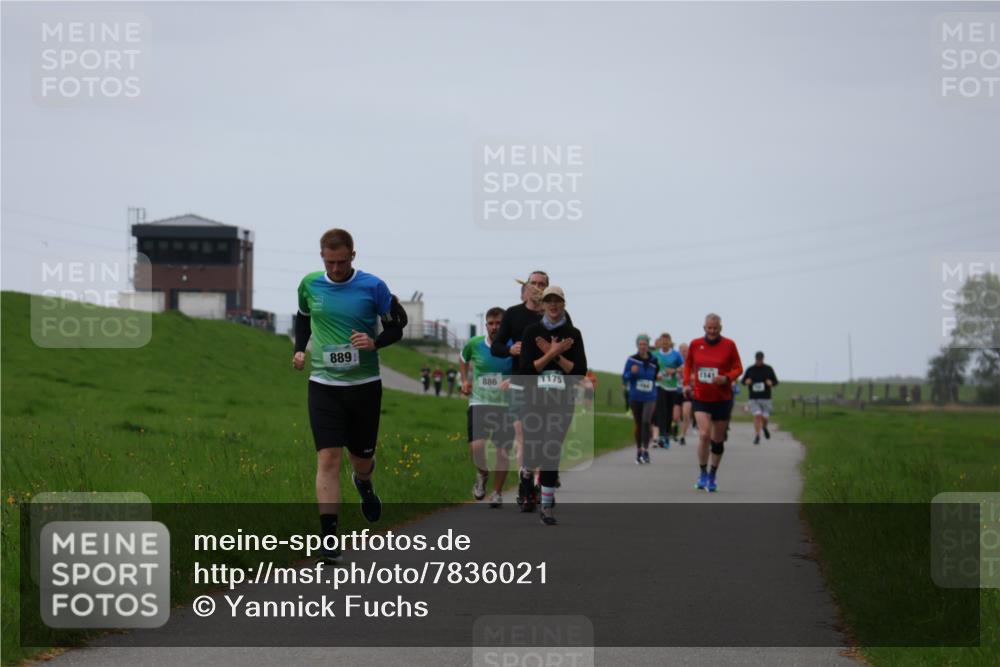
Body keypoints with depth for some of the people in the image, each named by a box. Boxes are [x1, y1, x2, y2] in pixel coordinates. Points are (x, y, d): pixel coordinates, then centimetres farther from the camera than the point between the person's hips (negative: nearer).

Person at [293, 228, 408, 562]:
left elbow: (396, 327, 2)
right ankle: (329, 536, -12)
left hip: (364, 384, 0)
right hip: (324, 384, 0)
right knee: (328, 459, -11)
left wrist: (374, 342, -17)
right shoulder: (310, 284, 1)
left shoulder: (373, 287, -6)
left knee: (362, 458, 13)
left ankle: (364, 483, 52)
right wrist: (299, 349, 7)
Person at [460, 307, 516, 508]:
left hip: (505, 406, 0)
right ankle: (482, 474, 16)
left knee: (503, 452, 1)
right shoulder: (475, 344, 1)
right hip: (479, 403, 0)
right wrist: (465, 379, 12)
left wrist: (513, 380, -17)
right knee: (476, 447, -17)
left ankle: (497, 493, 19)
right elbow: (463, 358, 23)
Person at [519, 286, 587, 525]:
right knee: (532, 454, -3)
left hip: (562, 400, 0)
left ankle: (547, 505, 0)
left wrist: (555, 354, -11)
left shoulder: (573, 334, 4)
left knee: (552, 452, -6)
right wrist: (552, 353, -14)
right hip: (535, 399, 0)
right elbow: (526, 368, -6)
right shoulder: (532, 331, 2)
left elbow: (580, 371, -2)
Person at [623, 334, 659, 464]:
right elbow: (624, 378, -3)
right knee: (638, 424, 7)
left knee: (646, 421, -18)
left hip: (649, 397, 0)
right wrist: (631, 372, -18)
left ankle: (645, 450, -15)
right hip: (635, 397, 0)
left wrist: (659, 376, 4)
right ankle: (639, 451, 21)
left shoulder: (654, 361, 2)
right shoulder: (631, 360, -3)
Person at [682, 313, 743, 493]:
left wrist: (726, 379, -18)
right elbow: (688, 364, 16)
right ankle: (703, 473, -1)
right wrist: (687, 383, 3)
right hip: (700, 398, 0)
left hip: (723, 399, 0)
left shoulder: (729, 345, -4)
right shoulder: (695, 344, 0)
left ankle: (712, 476, 24)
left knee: (718, 440, 8)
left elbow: (738, 369, 1)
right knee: (704, 435, -17)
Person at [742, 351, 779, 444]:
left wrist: (771, 383, -16)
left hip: (765, 398, 0)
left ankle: (764, 427, 36)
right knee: (757, 416, -14)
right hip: (754, 398, 0)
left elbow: (776, 381, 8)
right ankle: (757, 436, -7)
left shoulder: (768, 369, 4)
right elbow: (743, 381, 14)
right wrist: (746, 381, -10)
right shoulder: (750, 370, 5)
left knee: (765, 417, 1)